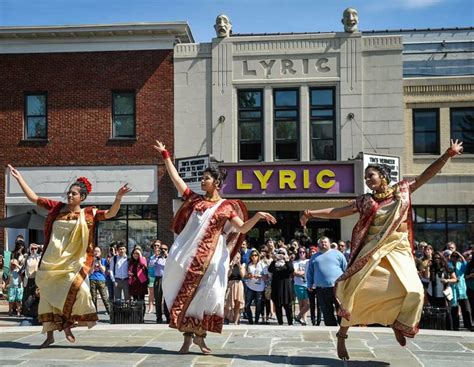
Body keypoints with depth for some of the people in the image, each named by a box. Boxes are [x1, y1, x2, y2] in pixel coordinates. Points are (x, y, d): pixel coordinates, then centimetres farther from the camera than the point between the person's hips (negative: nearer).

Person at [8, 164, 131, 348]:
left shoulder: (88, 213, 1)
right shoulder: (57, 207, 7)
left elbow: (110, 214, -10)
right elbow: (33, 198, 12)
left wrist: (118, 198, -27)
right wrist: (19, 178, 9)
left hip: (73, 261, -3)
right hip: (52, 260, 3)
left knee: (76, 288, -23)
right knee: (48, 293, 5)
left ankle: (67, 324, 0)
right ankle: (50, 334, 15)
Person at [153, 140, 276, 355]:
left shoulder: (226, 207, 6)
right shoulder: (195, 199, 14)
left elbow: (242, 228, -1)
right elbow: (175, 178, 17)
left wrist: (258, 216, -18)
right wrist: (165, 156, 18)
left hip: (210, 256, -2)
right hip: (187, 253, 2)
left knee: (205, 293, -3)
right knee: (184, 291, 0)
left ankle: (199, 334, 14)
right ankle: (188, 335, 7)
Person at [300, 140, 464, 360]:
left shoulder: (402, 190, 9)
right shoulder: (366, 201, 8)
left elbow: (427, 174, 8)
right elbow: (337, 212, 8)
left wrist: (448, 154, 1)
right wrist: (312, 213, 0)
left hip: (398, 251, 1)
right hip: (373, 251, 0)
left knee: (414, 291, -17)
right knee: (357, 290, -9)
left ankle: (398, 323, 14)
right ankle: (342, 335, 7)